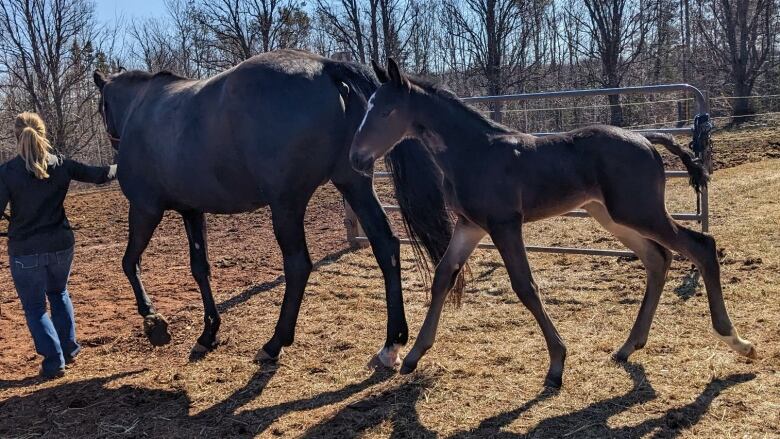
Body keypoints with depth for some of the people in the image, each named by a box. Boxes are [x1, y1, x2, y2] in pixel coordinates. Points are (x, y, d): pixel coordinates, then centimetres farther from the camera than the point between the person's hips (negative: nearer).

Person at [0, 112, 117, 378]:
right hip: (61, 246, 4)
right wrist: (121, 167, 23)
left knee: (35, 308, 11)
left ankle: (54, 361, 4)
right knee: (59, 294, 28)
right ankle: (68, 348, 30)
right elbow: (99, 175, 5)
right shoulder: (61, 165, -4)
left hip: (25, 251, -3)